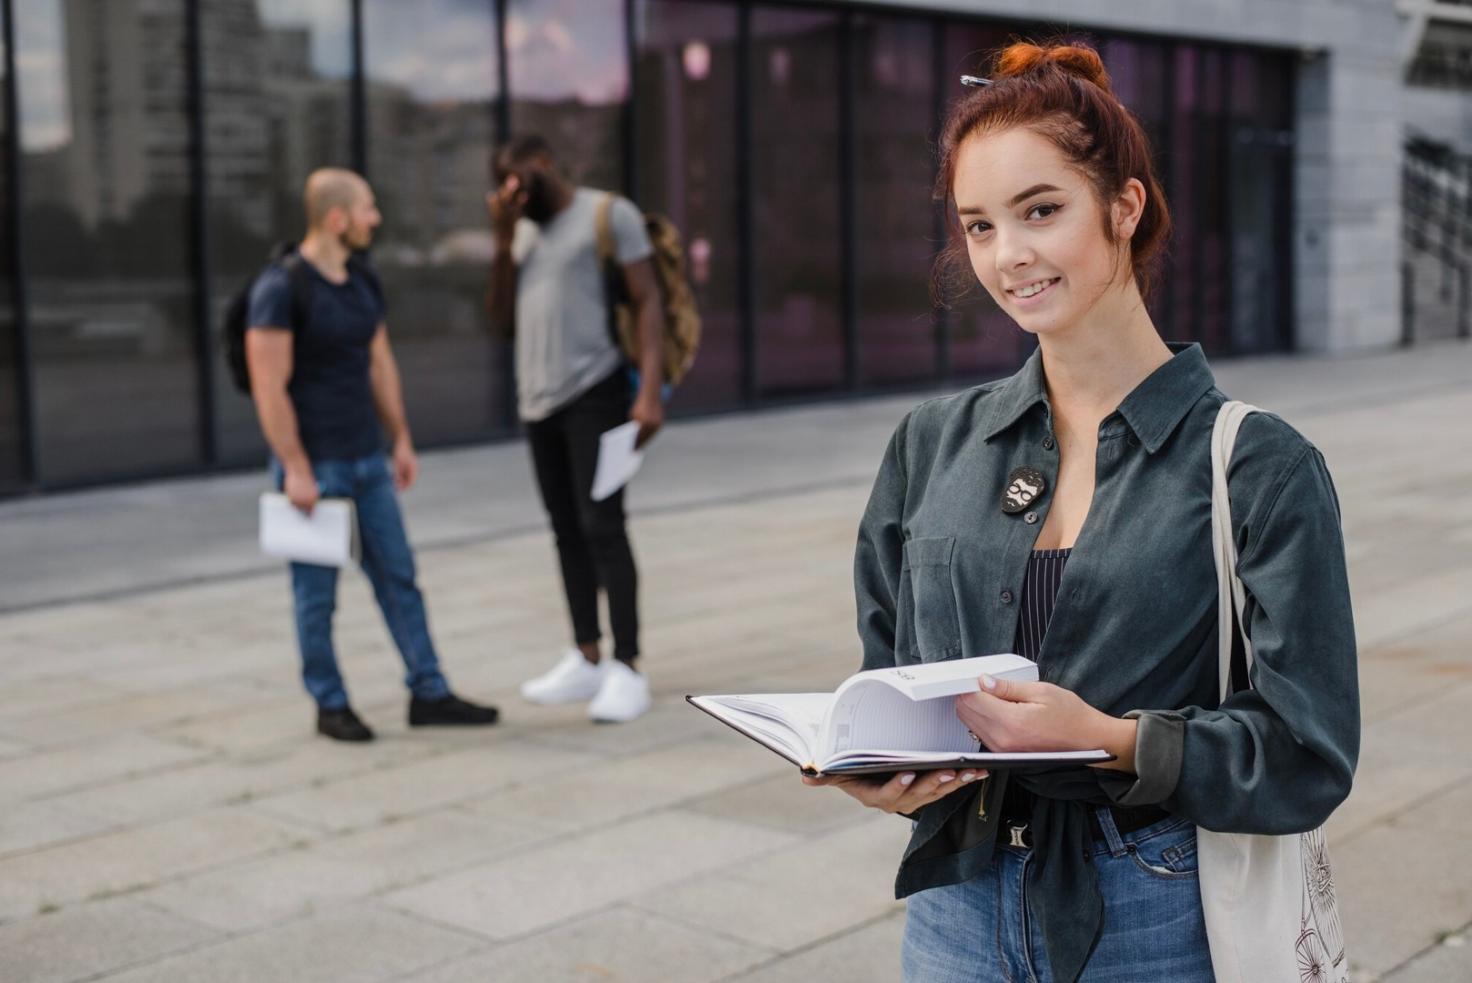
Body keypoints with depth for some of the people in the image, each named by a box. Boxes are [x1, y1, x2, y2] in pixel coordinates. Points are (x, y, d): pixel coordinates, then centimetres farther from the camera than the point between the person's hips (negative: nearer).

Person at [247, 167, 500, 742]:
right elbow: (269, 387, -18)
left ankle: (428, 694, 16)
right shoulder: (281, 289, -16)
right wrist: (295, 469, -19)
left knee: (398, 576, 9)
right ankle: (331, 706, 16)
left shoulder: (362, 279, 8)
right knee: (317, 592, 4)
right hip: (314, 463, -7)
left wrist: (401, 439, 14)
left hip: (367, 458, 7)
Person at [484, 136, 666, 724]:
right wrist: (503, 241, 1)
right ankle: (585, 660, 16)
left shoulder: (608, 214, -2)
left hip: (594, 393, -7)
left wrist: (650, 391, -19)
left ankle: (627, 670, -8)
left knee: (601, 526, -11)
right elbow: (503, 323, 12)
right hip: (538, 401, 7)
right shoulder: (525, 233, 18)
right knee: (567, 531, 9)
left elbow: (647, 300, -9)